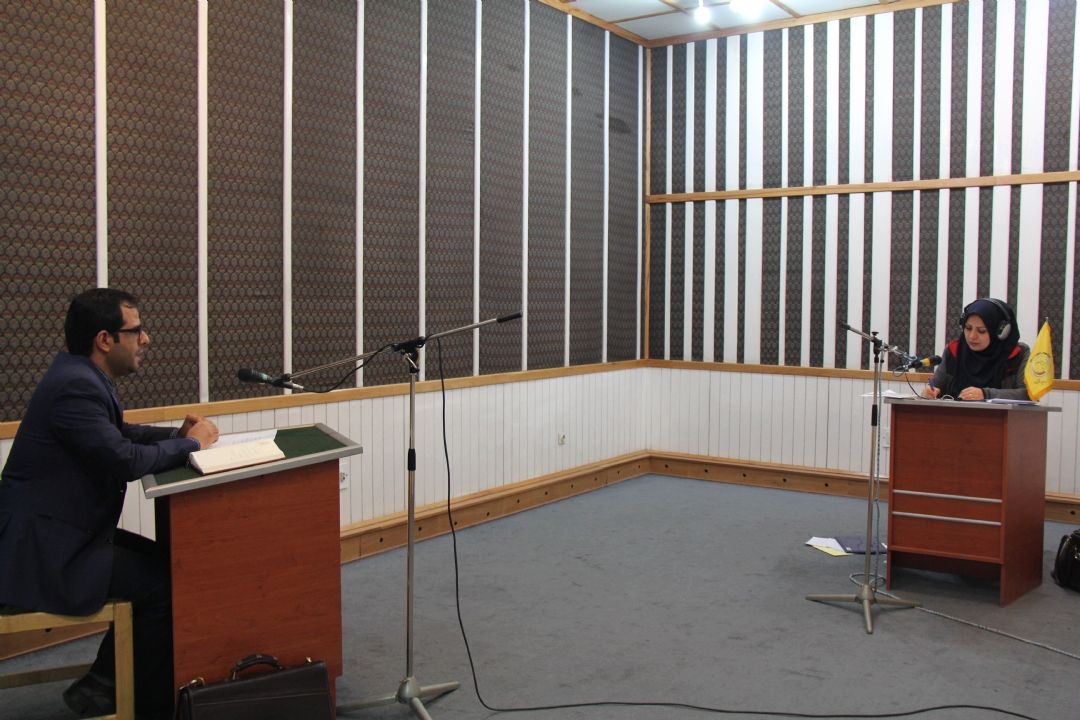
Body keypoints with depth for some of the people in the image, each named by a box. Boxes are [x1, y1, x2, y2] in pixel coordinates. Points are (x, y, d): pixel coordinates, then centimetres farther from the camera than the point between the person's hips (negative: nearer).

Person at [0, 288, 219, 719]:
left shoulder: (82, 377, 9)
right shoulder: (75, 386, -23)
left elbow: (121, 434, 21)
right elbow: (125, 459, -29)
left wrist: (178, 435, 4)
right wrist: (190, 443, -12)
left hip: (59, 533, 11)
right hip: (43, 554, -11)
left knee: (161, 560, 13)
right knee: (164, 584, -10)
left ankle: (102, 684, 19)